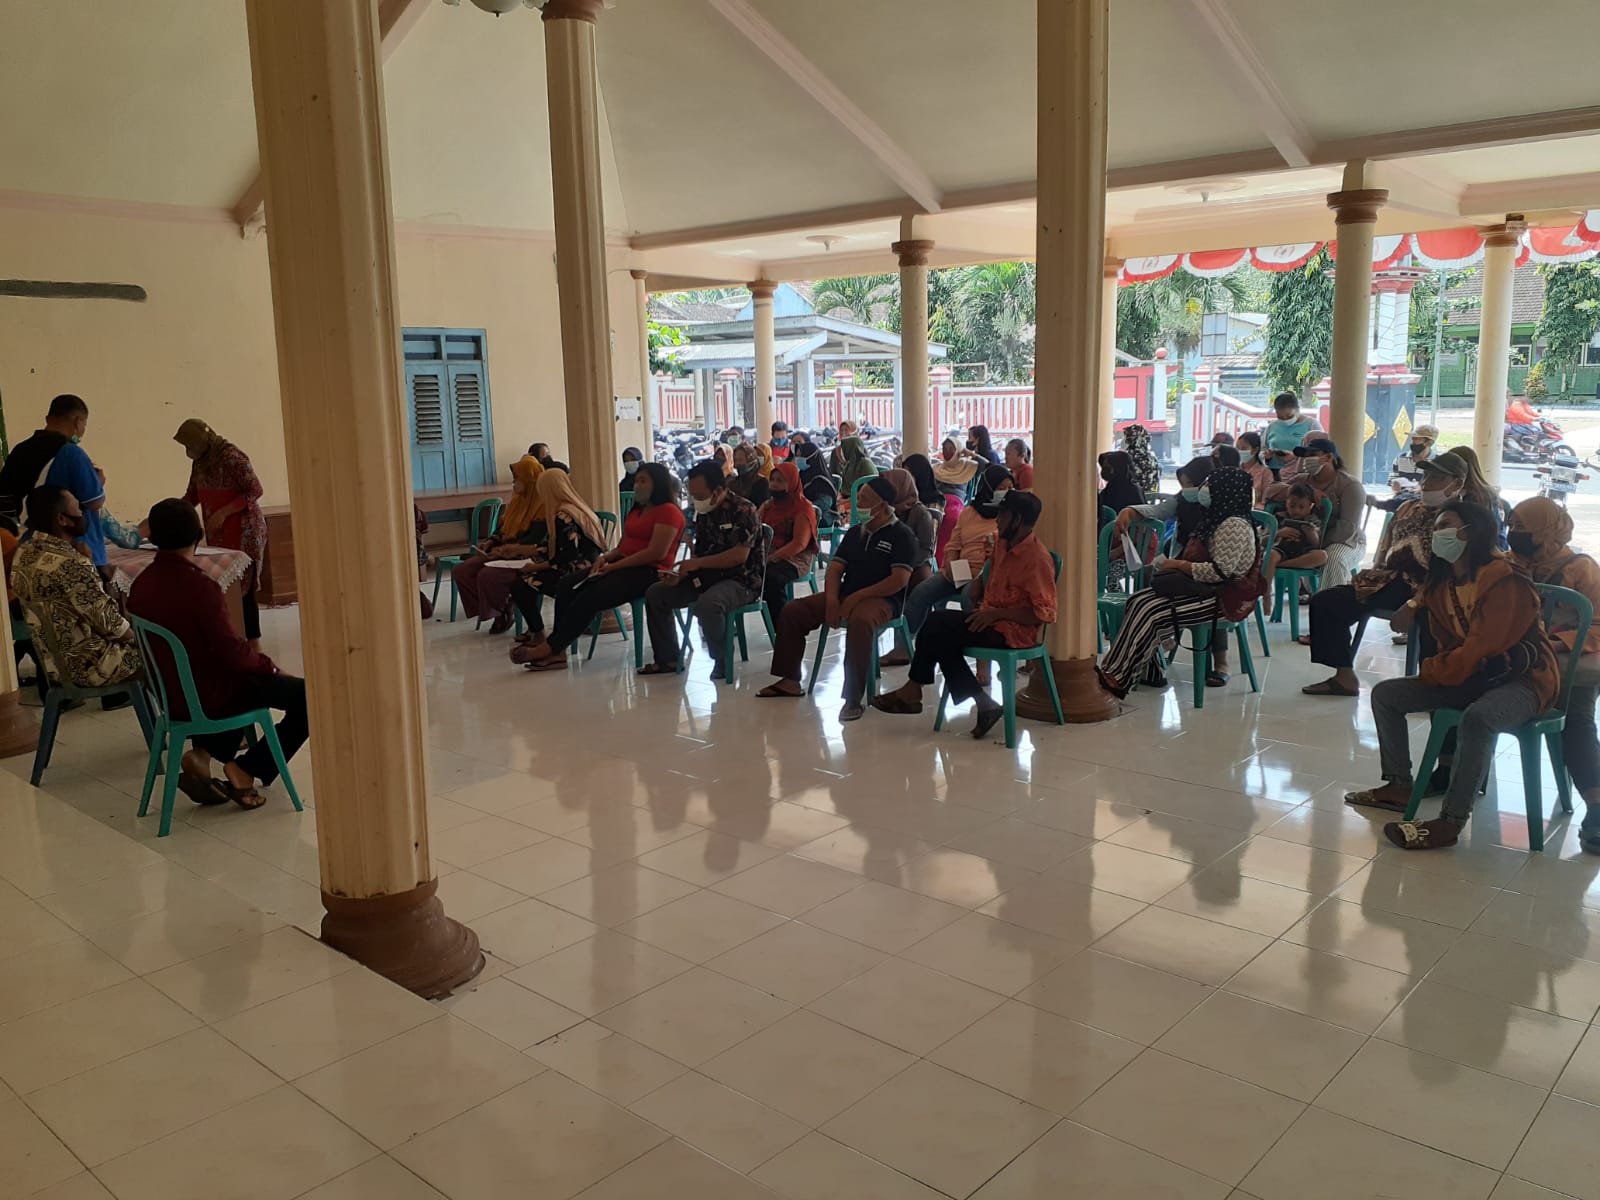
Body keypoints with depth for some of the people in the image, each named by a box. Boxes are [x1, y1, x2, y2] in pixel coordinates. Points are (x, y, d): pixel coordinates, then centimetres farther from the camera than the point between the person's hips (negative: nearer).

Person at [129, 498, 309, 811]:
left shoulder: (140, 584, 0)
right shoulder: (198, 585, -24)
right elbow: (231, 649, -25)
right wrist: (268, 665, -5)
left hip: (171, 695, 8)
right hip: (207, 698, -8)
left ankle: (203, 753, 15)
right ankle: (246, 770, 0)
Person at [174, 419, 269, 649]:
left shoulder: (231, 457, -17)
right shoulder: (200, 461, 8)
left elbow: (255, 490, -17)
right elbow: (192, 496, 17)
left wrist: (223, 513, -21)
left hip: (244, 531, -8)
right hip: (218, 534, 8)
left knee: (243, 587, -6)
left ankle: (253, 643, 1)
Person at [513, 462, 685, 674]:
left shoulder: (668, 511, -5)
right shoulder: (636, 511, 26)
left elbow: (657, 552, -16)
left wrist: (614, 566, -16)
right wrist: (604, 557, -1)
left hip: (648, 571, -9)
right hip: (623, 566, 9)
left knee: (590, 597, -27)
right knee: (566, 585, -13)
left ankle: (549, 648, -18)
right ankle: (557, 653, -21)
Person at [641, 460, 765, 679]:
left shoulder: (743, 511, -15)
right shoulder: (703, 513, 10)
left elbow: (739, 555, -23)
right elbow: (699, 552, 16)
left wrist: (698, 563, -19)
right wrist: (680, 574, -3)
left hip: (742, 580, -9)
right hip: (709, 578, 9)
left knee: (707, 603, -39)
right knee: (655, 593, 3)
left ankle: (722, 660, -15)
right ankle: (668, 659, 13)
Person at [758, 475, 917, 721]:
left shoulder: (902, 535, -5)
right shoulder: (856, 532, 17)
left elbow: (899, 580, -16)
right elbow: (835, 568, 13)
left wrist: (856, 597, -18)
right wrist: (832, 599, -8)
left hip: (881, 600, -7)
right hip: (845, 597, 7)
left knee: (860, 620, -41)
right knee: (793, 610, -7)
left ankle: (853, 698, -37)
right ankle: (789, 680, 1)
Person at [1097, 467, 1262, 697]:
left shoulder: (1235, 525, -14)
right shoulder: (1217, 519, 17)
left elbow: (1220, 571, -22)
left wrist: (1178, 565, -13)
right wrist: (1172, 564, 3)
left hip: (1223, 598, -10)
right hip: (1203, 589, 10)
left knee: (1151, 612, -23)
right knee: (1138, 601, -9)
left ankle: (1117, 680, -19)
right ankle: (1148, 672, -8)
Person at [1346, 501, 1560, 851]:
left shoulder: (1504, 580, -20)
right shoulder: (1441, 581, 8)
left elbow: (1482, 648, -24)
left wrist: (1429, 671, -12)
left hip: (1523, 679, -9)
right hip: (1471, 676, 9)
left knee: (1478, 718, -40)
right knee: (1386, 694, 1)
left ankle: (1451, 822, -33)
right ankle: (1399, 786, 6)